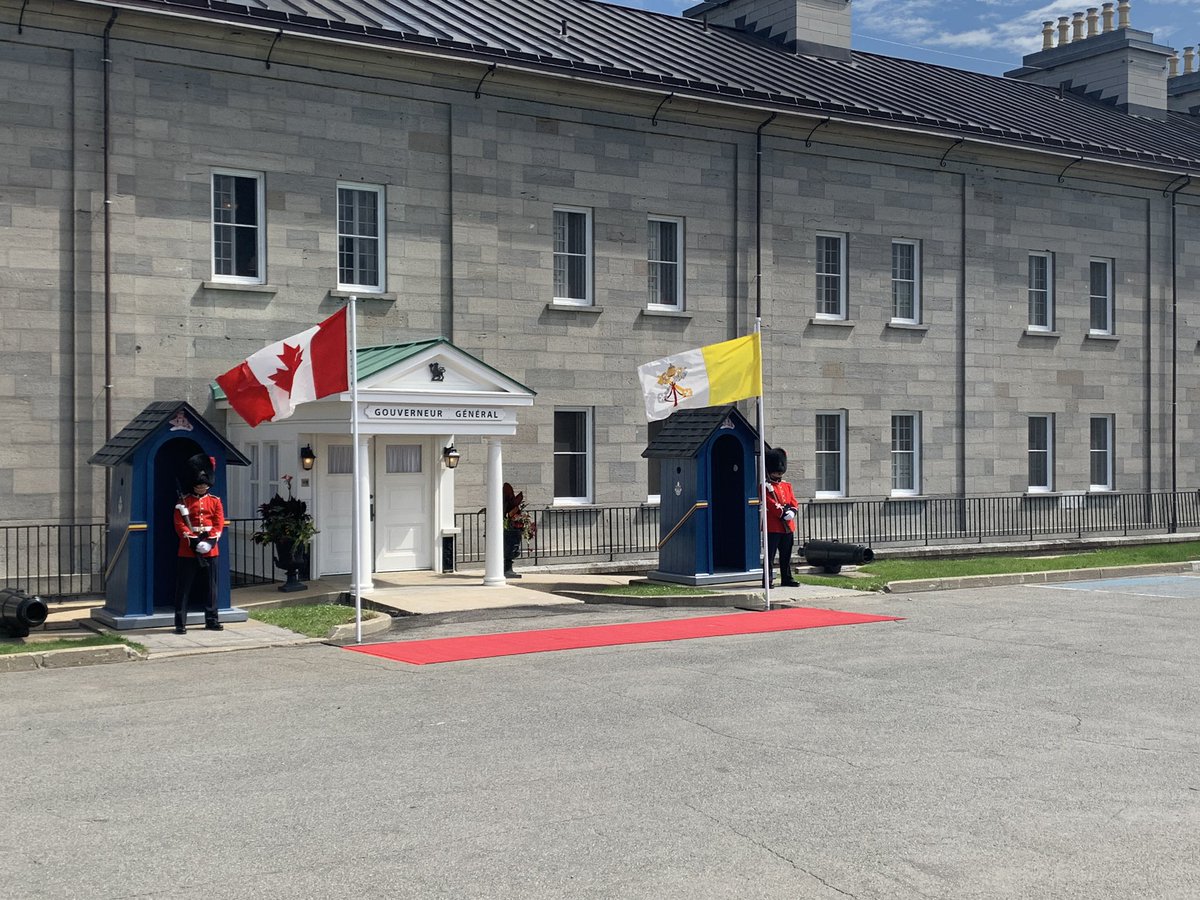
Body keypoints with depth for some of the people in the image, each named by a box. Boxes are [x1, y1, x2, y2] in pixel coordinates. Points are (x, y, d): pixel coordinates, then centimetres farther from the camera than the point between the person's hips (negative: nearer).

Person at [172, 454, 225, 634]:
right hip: (188, 550, -2)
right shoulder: (184, 502, 3)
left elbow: (219, 524, 2)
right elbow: (179, 524, -5)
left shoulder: (215, 501, 9)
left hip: (210, 550, 2)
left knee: (210, 586, 8)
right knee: (184, 587, -2)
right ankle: (180, 622, 0)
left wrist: (209, 541, -13)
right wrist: (192, 540, -17)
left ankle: (211, 620, 17)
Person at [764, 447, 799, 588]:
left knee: (786, 555, 11)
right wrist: (783, 513, -20)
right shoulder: (766, 487, -4)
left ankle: (787, 579, 18)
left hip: (788, 527, 7)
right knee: (770, 555, -6)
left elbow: (794, 502, 10)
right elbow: (771, 504, -14)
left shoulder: (787, 486, 18)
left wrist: (791, 511, -11)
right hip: (773, 527, -7)